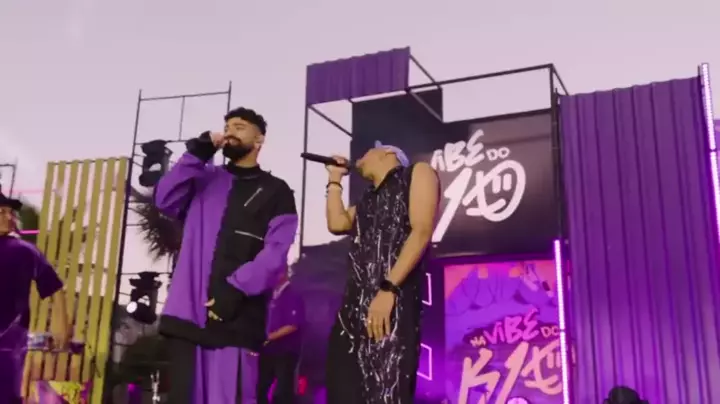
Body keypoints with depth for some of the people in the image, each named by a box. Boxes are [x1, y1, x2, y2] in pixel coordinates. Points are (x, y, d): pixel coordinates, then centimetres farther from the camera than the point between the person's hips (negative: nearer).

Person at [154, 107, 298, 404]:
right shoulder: (204, 180, 21)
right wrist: (196, 154, 0)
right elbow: (165, 201, 4)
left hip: (238, 314, -3)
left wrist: (236, 288, -14)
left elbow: (275, 253, -2)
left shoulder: (276, 192, 11)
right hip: (190, 309, 3)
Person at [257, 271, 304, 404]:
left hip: (285, 351, -7)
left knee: (283, 392, -4)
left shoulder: (292, 296, -11)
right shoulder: (271, 295, 10)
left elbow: (293, 325, -18)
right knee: (261, 388, 10)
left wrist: (270, 337, -19)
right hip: (269, 350, 7)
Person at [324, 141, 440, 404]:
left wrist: (389, 288, -15)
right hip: (354, 304, 7)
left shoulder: (417, 173, 10)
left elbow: (422, 232, -5)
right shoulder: (368, 200, 29)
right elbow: (336, 223, 11)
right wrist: (334, 180, 26)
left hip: (395, 301, -7)